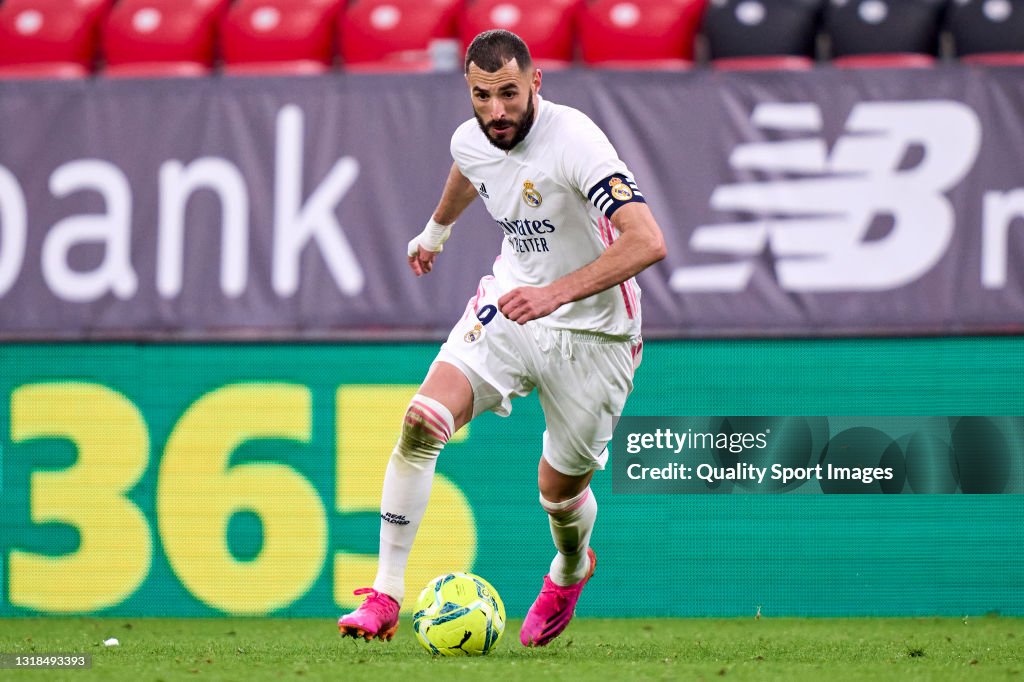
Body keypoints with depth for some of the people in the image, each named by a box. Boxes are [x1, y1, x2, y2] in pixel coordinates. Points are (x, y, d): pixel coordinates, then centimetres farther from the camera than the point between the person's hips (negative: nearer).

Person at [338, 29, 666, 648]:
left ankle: (571, 571, 48)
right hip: (508, 305, 4)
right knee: (423, 420, -19)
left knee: (559, 490, 9)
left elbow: (647, 242, -37)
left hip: (590, 333, -4)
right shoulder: (471, 141, -5)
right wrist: (436, 230, 42)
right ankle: (385, 598, -14)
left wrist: (556, 293, -44)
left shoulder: (574, 141, -27)